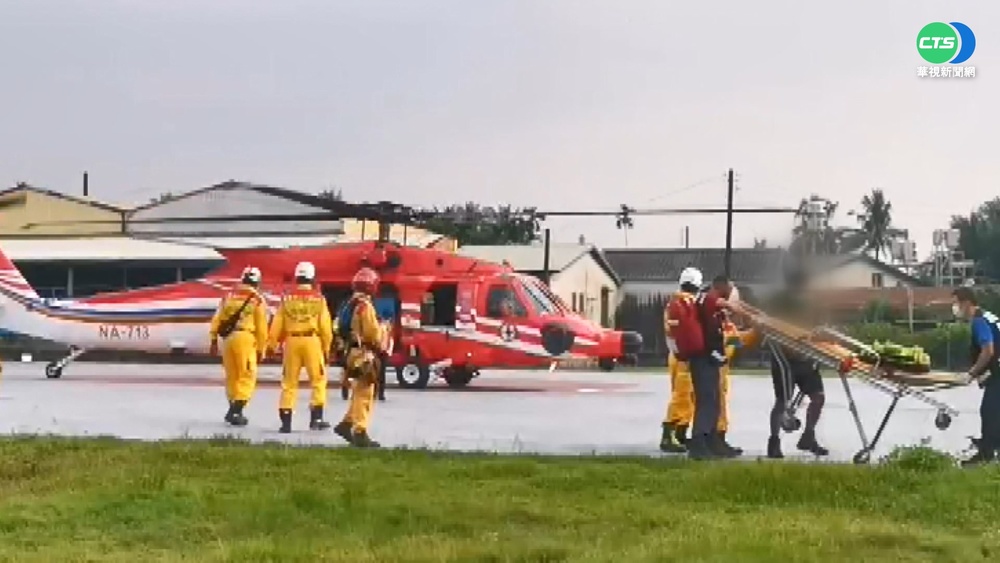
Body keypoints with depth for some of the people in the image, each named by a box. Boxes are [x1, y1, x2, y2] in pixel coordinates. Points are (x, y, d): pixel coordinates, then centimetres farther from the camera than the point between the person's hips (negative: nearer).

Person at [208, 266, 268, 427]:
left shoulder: (229, 296, 13)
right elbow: (261, 328, 1)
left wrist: (213, 340, 15)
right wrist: (261, 350, 10)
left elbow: (217, 320, 10)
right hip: (246, 338, -5)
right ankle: (236, 412, -7)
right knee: (246, 377, 1)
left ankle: (233, 410, 25)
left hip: (228, 338, 5)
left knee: (232, 376, 16)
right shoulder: (258, 301, 1)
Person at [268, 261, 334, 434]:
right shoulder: (319, 298, -1)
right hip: (312, 341, -2)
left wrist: (273, 345, 13)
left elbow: (277, 325, 3)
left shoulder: (287, 298, 4)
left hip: (292, 341, 2)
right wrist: (327, 349, 8)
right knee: (318, 380, 10)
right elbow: (325, 327, -2)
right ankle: (316, 418, 7)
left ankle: (286, 421, 7)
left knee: (289, 382, 9)